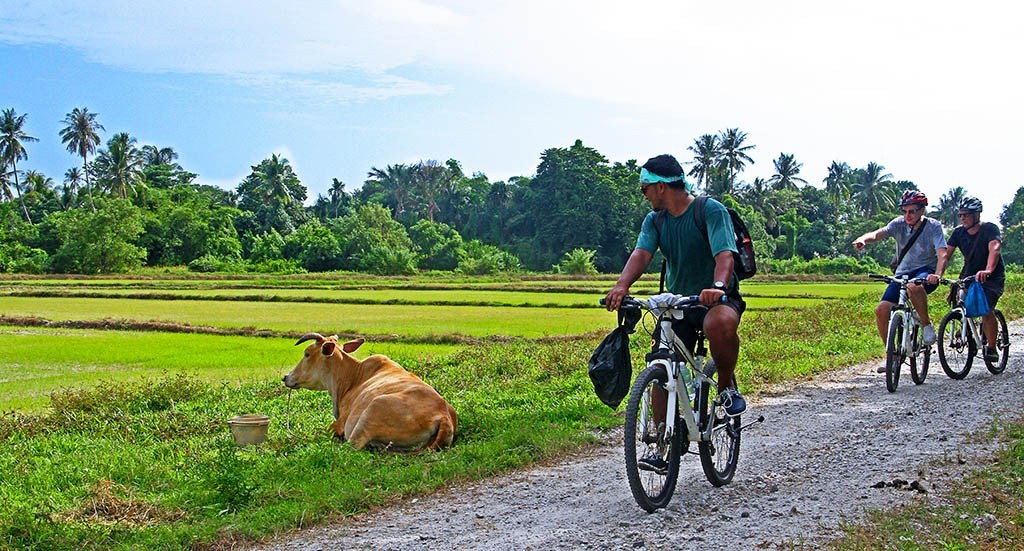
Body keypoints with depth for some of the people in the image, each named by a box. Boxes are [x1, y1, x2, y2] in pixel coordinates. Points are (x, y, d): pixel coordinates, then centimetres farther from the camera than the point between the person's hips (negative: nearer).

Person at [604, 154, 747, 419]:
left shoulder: (711, 210, -11)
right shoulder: (654, 220, 5)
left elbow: (724, 255, -25)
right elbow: (641, 253, -12)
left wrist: (718, 287, -46)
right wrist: (622, 285, -33)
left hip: (716, 299, -5)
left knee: (721, 324, -38)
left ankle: (727, 384, -11)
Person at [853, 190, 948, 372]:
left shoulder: (933, 226, -9)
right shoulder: (899, 224, -2)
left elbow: (942, 253, -21)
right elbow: (879, 233, -19)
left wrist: (937, 275, -40)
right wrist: (864, 239, -43)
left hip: (926, 270, -4)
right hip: (903, 273, 4)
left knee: (913, 287, -41)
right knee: (881, 310, -12)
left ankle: (927, 325, -16)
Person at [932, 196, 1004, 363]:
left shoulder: (990, 229, -19)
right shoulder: (958, 232, -6)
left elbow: (994, 249, -37)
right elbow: (946, 254, -15)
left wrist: (987, 271, -56)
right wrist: (938, 274, -34)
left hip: (993, 277, -5)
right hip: (969, 274, 5)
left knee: (986, 309, -23)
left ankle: (992, 348, -8)